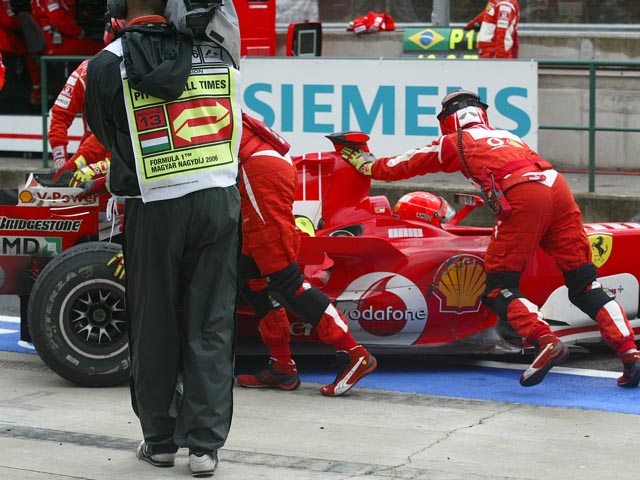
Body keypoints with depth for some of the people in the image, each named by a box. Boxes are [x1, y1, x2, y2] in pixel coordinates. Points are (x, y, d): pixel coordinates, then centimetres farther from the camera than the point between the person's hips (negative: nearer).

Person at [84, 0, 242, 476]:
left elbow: (106, 133, 8)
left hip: (153, 208, -2)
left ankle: (160, 439, 19)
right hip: (219, 200, 2)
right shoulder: (219, 54, 4)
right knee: (211, 326, 6)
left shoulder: (108, 64, -4)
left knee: (154, 326, 10)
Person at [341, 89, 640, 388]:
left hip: (523, 199, -5)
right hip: (558, 187, 5)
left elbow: (407, 164, 33)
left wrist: (367, 165, 49)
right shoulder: (508, 136, 36)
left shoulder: (454, 142, 22)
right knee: (584, 283, 7)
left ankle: (546, 341, -19)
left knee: (498, 288, 3)